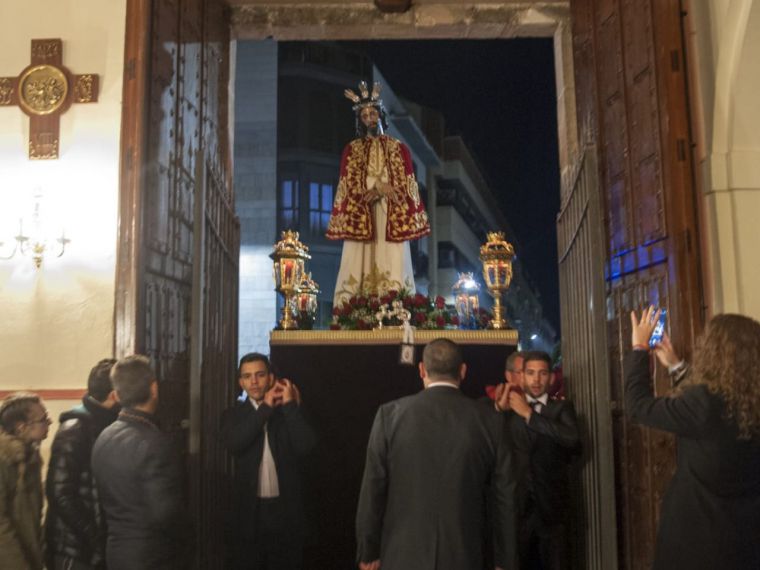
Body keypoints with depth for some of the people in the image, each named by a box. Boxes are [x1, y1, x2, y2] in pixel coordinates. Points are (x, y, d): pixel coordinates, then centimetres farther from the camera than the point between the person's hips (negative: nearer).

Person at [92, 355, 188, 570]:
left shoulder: (103, 438, 2)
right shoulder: (154, 443, -22)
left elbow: (106, 499, 10)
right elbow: (165, 512, -23)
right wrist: (182, 535, -5)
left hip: (116, 552, 7)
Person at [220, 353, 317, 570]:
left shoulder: (288, 411, 1)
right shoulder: (234, 414, 4)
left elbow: (305, 446, -14)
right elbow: (233, 444, -16)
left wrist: (289, 405, -14)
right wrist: (266, 408, -14)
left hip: (285, 510, 0)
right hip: (250, 510, 0)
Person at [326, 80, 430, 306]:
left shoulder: (399, 148, 12)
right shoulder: (351, 150, 12)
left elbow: (407, 187, 4)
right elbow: (348, 188, 3)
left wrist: (375, 191, -10)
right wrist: (380, 188, -11)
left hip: (392, 220, 1)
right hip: (361, 220, 0)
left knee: (393, 273, -8)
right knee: (360, 273, -9)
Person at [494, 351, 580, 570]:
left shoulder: (562, 407, 4)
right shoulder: (510, 409, 6)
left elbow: (572, 438, -16)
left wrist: (529, 414, -15)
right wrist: (498, 409, -19)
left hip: (551, 507, 0)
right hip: (517, 506, 1)